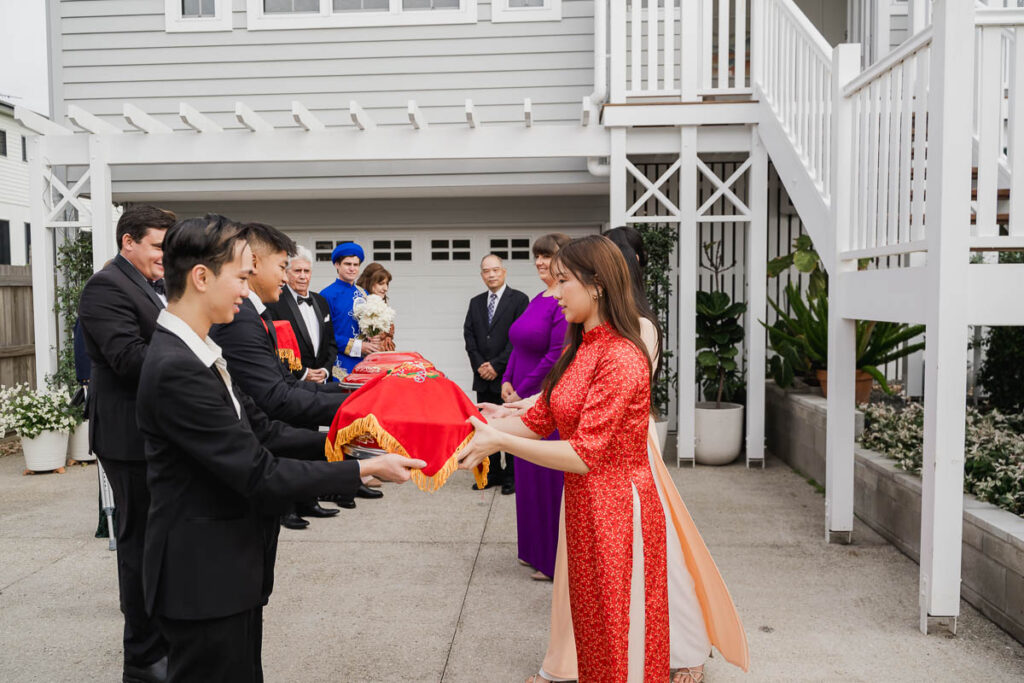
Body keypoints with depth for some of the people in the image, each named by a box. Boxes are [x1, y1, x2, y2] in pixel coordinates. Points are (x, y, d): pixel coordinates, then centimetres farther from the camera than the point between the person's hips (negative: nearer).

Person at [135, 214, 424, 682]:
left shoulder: (196, 353, 6)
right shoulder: (176, 369, -25)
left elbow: (262, 432, 6)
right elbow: (258, 473, -25)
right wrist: (366, 468, -20)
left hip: (228, 571, 9)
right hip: (204, 579, -9)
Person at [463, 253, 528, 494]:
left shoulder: (519, 299, -3)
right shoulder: (476, 302, 14)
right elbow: (469, 335, 9)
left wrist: (497, 365, -13)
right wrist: (479, 365, -5)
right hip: (483, 377, 5)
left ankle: (512, 476, 8)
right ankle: (493, 473, 19)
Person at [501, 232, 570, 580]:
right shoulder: (537, 299, 12)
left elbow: (557, 355, -21)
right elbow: (519, 346, 18)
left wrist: (522, 391, -14)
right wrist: (508, 381, 5)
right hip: (525, 399, 9)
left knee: (550, 476, 1)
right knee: (529, 475, 17)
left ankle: (555, 560, 16)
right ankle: (536, 551, 32)